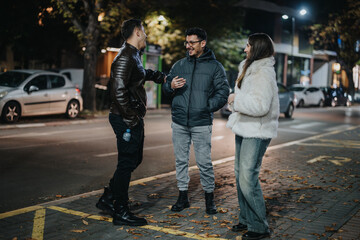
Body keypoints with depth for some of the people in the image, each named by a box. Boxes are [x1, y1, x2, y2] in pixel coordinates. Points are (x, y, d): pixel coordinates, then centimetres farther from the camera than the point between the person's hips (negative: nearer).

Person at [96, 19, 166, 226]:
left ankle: (108, 199, 27)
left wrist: (163, 77, 29)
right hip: (127, 120, -10)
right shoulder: (125, 57, -17)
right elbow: (118, 91, -25)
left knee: (134, 160, 18)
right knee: (127, 163, -1)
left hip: (134, 119, 10)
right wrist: (130, 119, -23)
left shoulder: (133, 56, 16)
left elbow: (144, 73, 38)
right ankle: (120, 212, 11)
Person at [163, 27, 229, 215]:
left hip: (201, 123, -3)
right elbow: (166, 87, 13)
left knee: (204, 162, -1)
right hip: (179, 122, 3)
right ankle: (183, 196, 21)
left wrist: (208, 107, -12)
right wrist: (171, 86, -11)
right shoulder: (179, 65, 11)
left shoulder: (214, 66, 3)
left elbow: (223, 92, 0)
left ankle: (209, 196, 16)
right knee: (181, 160, 9)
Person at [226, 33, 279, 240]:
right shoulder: (250, 69, 15)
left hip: (257, 133, -10)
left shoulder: (263, 73, -17)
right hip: (244, 129, 10)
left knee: (248, 179, -11)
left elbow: (261, 106, -27)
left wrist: (236, 100, -17)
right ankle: (246, 220, 27)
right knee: (240, 176, 14)